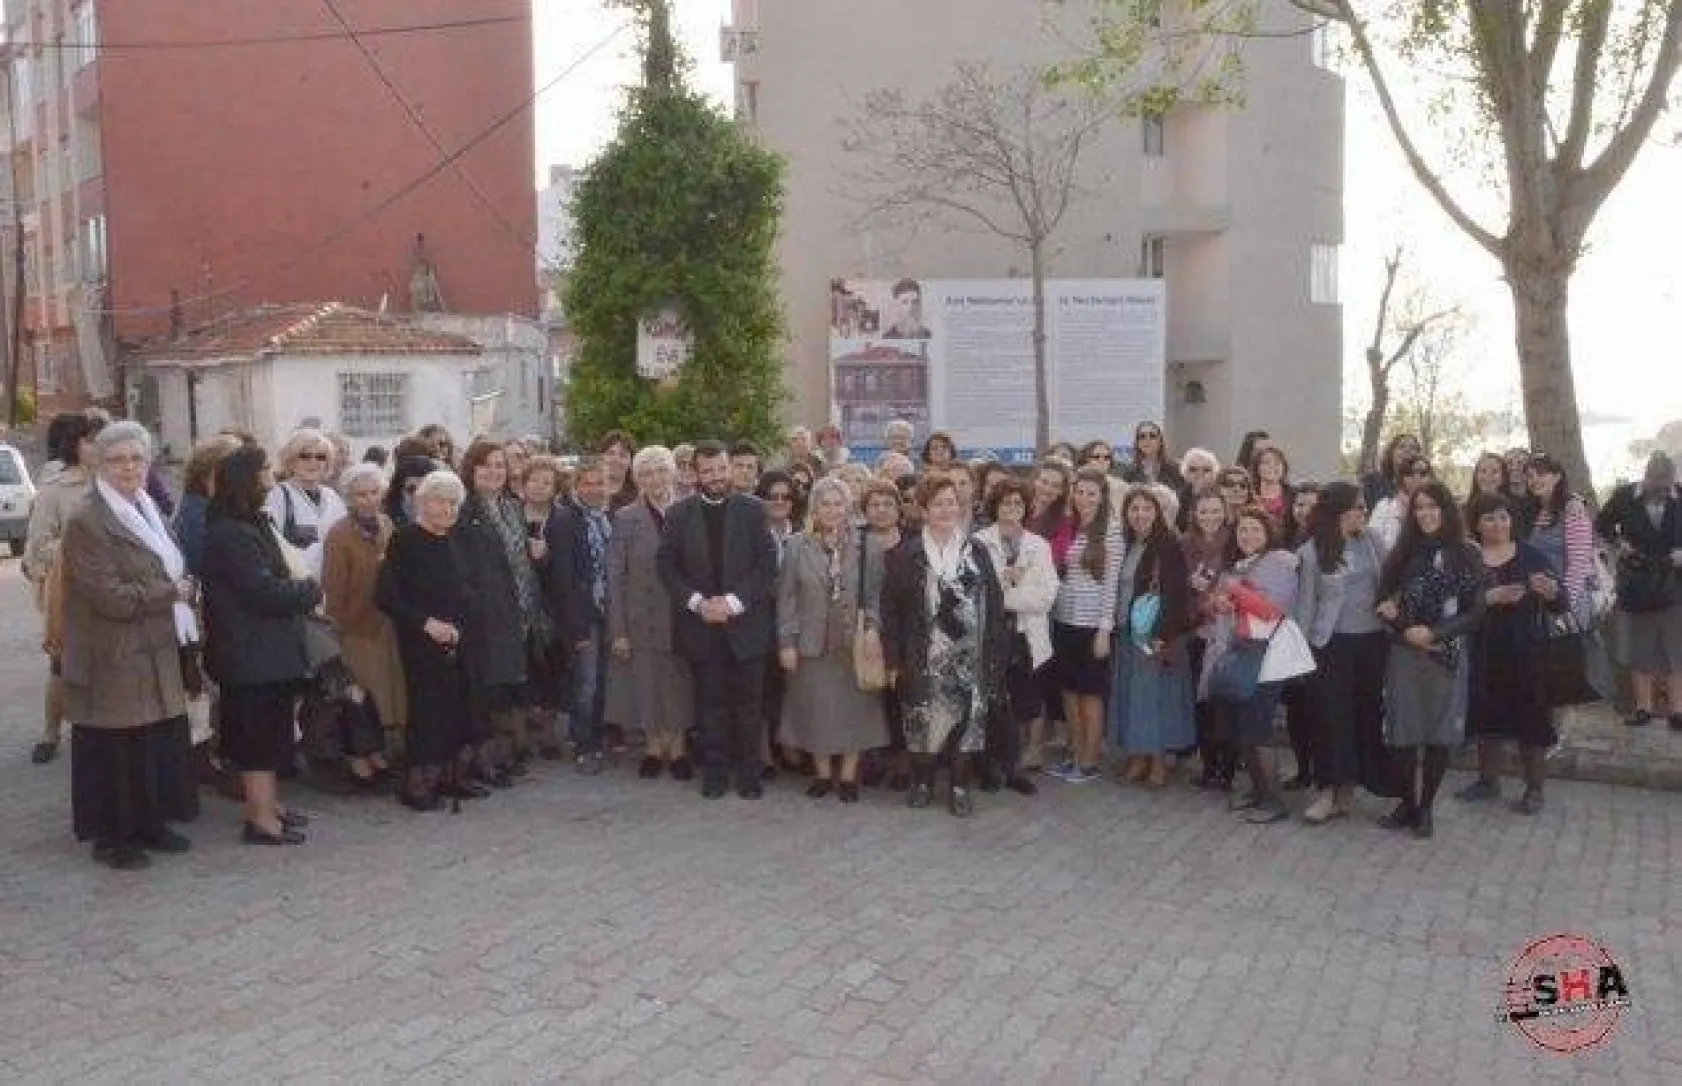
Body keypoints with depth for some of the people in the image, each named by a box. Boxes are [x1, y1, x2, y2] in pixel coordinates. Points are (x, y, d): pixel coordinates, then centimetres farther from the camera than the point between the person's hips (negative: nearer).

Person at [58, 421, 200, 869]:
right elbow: (112, 597, -20)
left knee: (160, 743, 11)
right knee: (115, 750, 2)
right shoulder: (86, 521, -14)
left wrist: (184, 589, 5)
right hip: (113, 660, -8)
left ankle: (151, 823, 24)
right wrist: (173, 591, -11)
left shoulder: (147, 510, 14)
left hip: (157, 656, 8)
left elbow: (172, 572, 24)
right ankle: (111, 836, 15)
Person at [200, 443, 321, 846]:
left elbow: (281, 572, 16)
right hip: (251, 651, -10)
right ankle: (262, 818, 2)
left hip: (270, 648, 10)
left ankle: (267, 803, 28)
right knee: (260, 731, -4)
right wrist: (310, 590, -9)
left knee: (269, 728, 17)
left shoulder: (254, 525, 15)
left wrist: (303, 587, -3)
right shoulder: (231, 534, -18)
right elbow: (266, 591, -23)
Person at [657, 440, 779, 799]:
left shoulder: (752, 510, 1)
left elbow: (767, 565, -3)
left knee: (749, 702, 4)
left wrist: (734, 601, -13)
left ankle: (749, 770, 15)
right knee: (710, 702, 7)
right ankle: (715, 770, 18)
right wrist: (697, 602, -10)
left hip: (746, 623, -1)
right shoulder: (679, 514, 5)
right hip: (701, 626, 1)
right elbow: (666, 566, 2)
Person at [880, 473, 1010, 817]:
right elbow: (890, 609, 0)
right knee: (924, 719, 2)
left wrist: (997, 655, 0)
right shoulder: (905, 555, 0)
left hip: (969, 657, 2)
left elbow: (994, 605, 7)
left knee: (968, 716, 1)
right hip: (924, 657, -2)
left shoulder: (976, 552, 7)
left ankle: (960, 786, 14)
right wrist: (893, 660, -4)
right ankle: (922, 782, 21)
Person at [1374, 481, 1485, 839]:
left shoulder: (1465, 555, 0)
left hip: (1447, 656, -2)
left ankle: (1425, 808, 15)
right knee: (1404, 731, 1)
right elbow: (1384, 600, 7)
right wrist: (1406, 631, -10)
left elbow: (1475, 612, -4)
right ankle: (1407, 805, 15)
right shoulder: (1403, 553, 8)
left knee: (1439, 733, 2)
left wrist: (1434, 633, -15)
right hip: (1405, 653, 2)